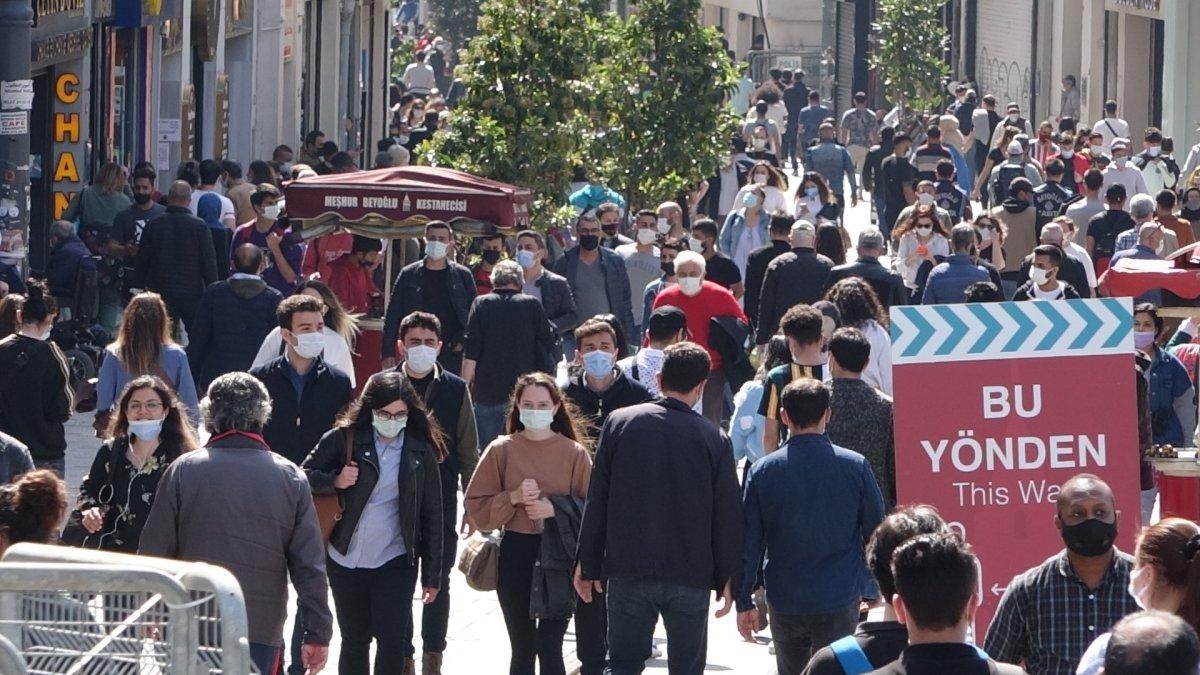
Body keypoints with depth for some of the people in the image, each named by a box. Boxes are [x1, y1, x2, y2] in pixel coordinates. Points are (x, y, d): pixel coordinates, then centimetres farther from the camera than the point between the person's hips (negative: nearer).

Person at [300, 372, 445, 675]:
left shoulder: (420, 452, 2)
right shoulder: (344, 439, -2)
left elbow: (431, 515, 5)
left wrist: (432, 574, 4)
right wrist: (334, 481, -18)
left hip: (394, 562, -1)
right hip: (345, 559, 1)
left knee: (391, 642, -9)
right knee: (354, 642, 10)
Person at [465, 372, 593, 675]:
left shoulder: (575, 453, 1)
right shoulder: (501, 450, 3)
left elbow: (592, 508, 0)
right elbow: (475, 508, 3)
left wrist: (556, 508, -15)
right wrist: (513, 498, -12)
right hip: (515, 556, 2)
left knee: (550, 647, -9)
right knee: (522, 648, 9)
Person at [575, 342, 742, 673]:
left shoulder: (620, 422, -2)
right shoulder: (713, 438, -4)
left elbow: (597, 500, 1)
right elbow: (727, 513, -1)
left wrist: (588, 563, 7)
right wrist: (727, 578, 9)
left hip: (627, 571, 1)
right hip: (690, 574, -1)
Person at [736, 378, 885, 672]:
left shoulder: (763, 471, -3)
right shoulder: (856, 466, -5)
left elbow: (749, 542, 1)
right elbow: (876, 534, 2)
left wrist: (744, 602, 8)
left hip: (785, 604, 1)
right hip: (839, 602, -1)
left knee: (791, 670, 16)